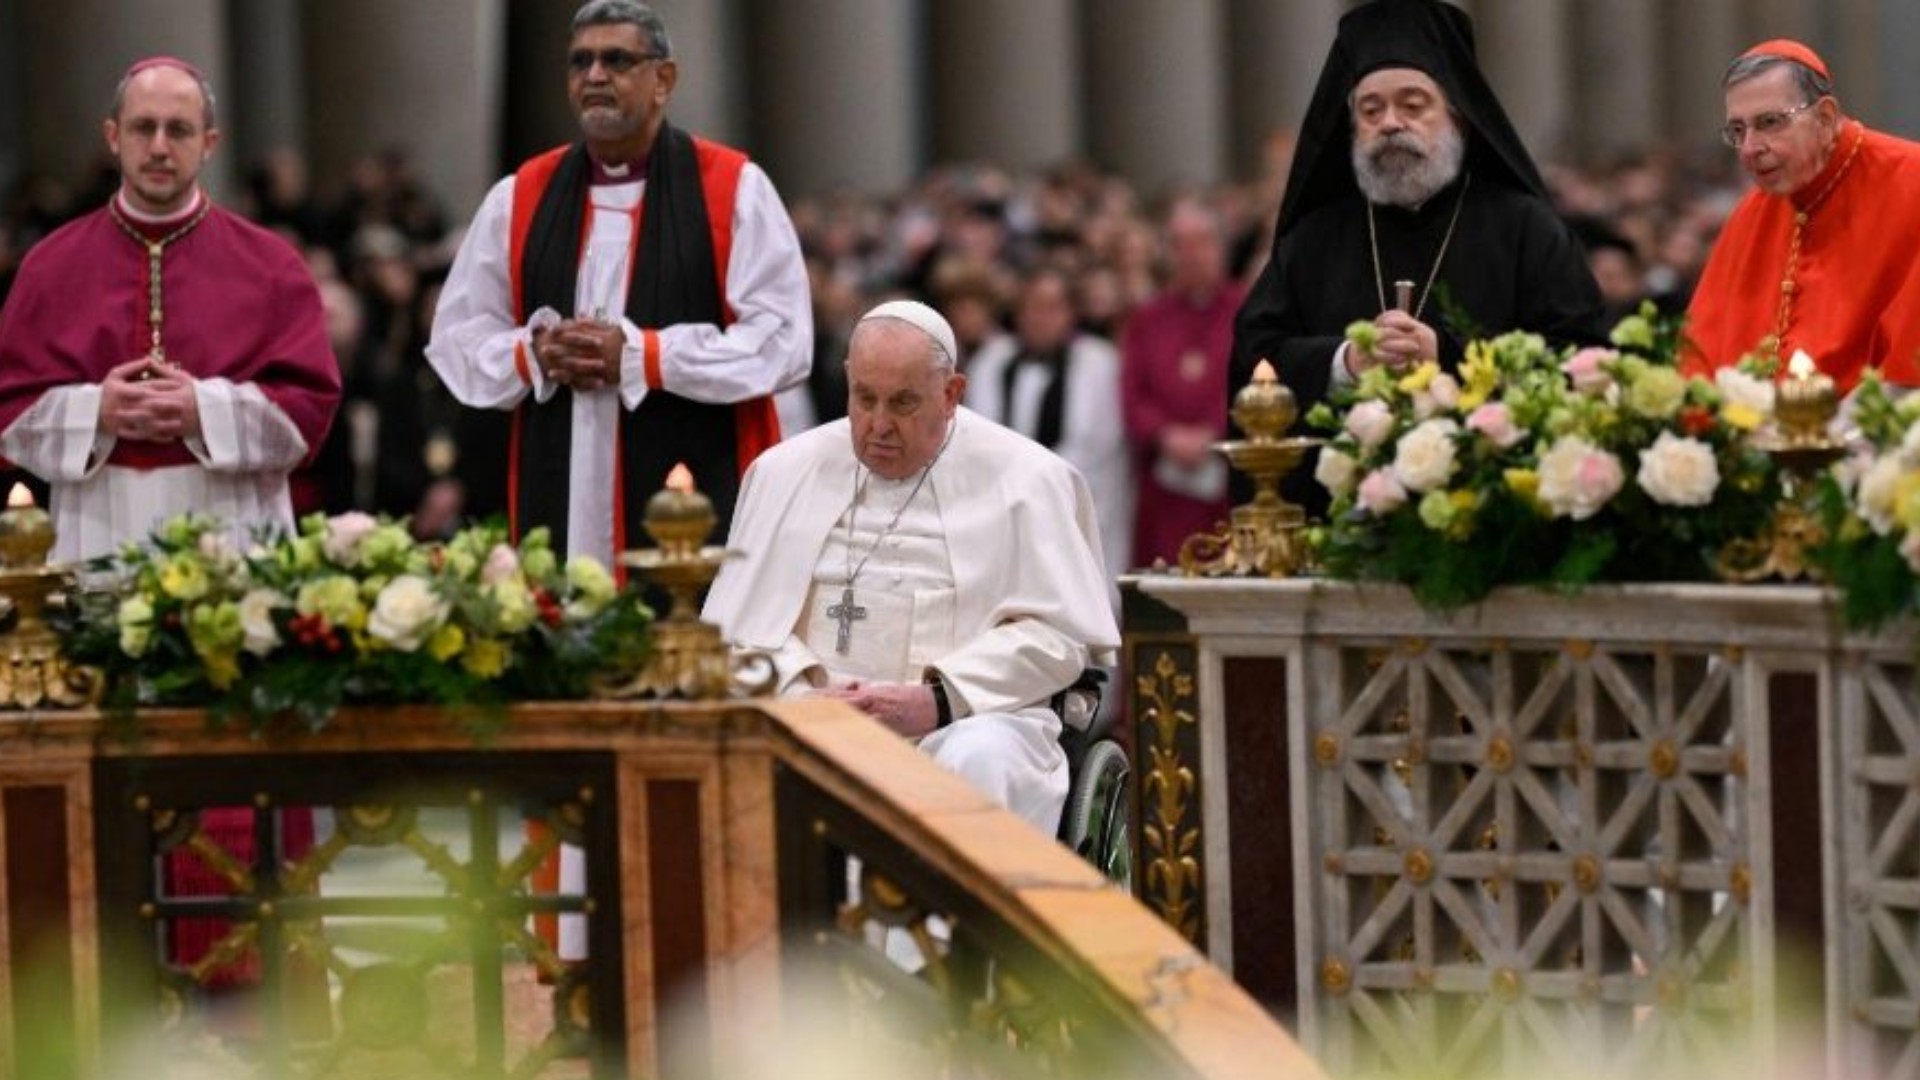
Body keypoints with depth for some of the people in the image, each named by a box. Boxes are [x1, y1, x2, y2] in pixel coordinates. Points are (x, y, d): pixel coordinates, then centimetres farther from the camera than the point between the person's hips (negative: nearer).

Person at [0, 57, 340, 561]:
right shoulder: (51, 267, 9)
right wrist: (95, 413, -11)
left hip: (233, 528, -1)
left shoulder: (270, 264, 6)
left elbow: (313, 401, 1)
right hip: (98, 535, 1)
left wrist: (207, 411, -13)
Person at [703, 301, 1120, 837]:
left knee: (981, 759, -38)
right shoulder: (787, 472, 19)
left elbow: (1056, 634, 1)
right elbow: (739, 623, 12)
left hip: (969, 718, -1)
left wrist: (936, 701, -12)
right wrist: (801, 692, -10)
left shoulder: (1023, 478, 9)